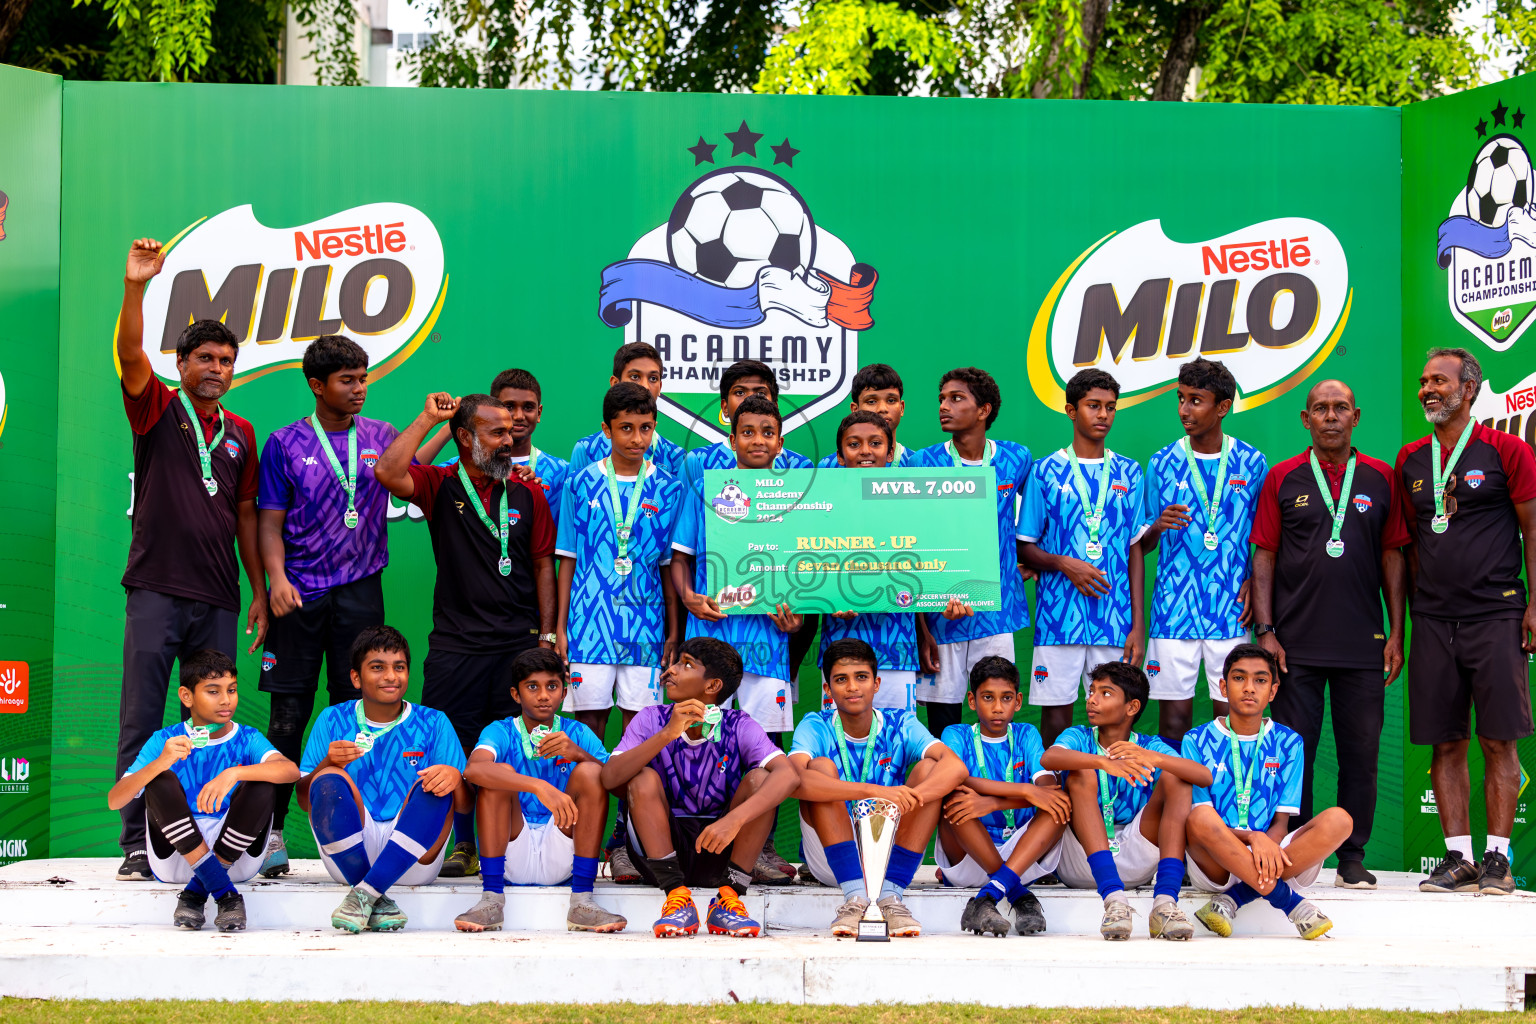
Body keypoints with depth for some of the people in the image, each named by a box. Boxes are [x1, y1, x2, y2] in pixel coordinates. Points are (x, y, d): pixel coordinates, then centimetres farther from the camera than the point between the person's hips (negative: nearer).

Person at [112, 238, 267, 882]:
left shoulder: (241, 434, 14)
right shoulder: (158, 411, 4)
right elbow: (129, 355, -13)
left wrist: (260, 591, 12)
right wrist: (135, 286, -28)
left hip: (218, 598, 4)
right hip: (156, 589, -3)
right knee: (142, 721, -3)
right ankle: (137, 845, 1)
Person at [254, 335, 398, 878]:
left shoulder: (382, 438, 12)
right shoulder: (285, 444, 5)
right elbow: (269, 523, 3)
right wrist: (277, 577, -13)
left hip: (360, 590, 2)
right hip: (300, 594, -2)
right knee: (288, 715, -2)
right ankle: (271, 833, 5)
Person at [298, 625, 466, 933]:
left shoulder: (433, 723, 7)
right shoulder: (332, 721, 9)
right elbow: (305, 801, 4)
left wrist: (455, 777, -24)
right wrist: (327, 763, -17)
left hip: (413, 860, 0)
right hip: (349, 857, 1)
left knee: (435, 786, -25)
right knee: (329, 781, -24)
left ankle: (364, 893, -29)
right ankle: (379, 905, -25)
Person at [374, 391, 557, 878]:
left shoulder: (528, 493, 9)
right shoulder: (440, 486, 3)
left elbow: (544, 565, 12)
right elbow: (388, 473, -16)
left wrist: (547, 633, 4)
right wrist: (428, 418, -9)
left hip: (518, 643, 1)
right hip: (455, 642, -1)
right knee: (456, 747, 0)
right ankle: (464, 845, 12)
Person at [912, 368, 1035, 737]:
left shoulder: (1016, 460, 4)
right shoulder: (924, 464, -1)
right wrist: (919, 628, -5)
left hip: (996, 615, 1)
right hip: (940, 618, -1)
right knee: (943, 724, 2)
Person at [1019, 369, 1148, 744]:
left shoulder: (1128, 473, 11)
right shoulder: (1046, 471, 4)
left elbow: (1135, 549, 10)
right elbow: (1025, 548, 5)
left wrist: (1137, 624, 3)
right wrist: (1064, 564, -15)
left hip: (1116, 619, 2)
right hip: (1059, 616, -2)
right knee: (1057, 712, 0)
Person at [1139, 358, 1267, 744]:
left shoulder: (1252, 463, 4)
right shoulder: (1162, 464, 5)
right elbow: (1142, 546, 9)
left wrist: (1254, 582, -5)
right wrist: (1158, 527, -12)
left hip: (1231, 611, 0)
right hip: (1173, 610, 0)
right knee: (1173, 715, -1)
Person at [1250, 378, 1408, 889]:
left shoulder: (1380, 478, 8)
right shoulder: (1283, 479, 5)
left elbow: (1393, 558, 10)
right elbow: (1264, 558, 4)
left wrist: (1397, 633, 4)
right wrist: (1264, 631, -3)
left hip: (1363, 644, 1)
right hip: (1296, 643, -1)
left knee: (1360, 751, 2)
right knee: (1294, 751, 2)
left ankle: (1353, 857, 12)